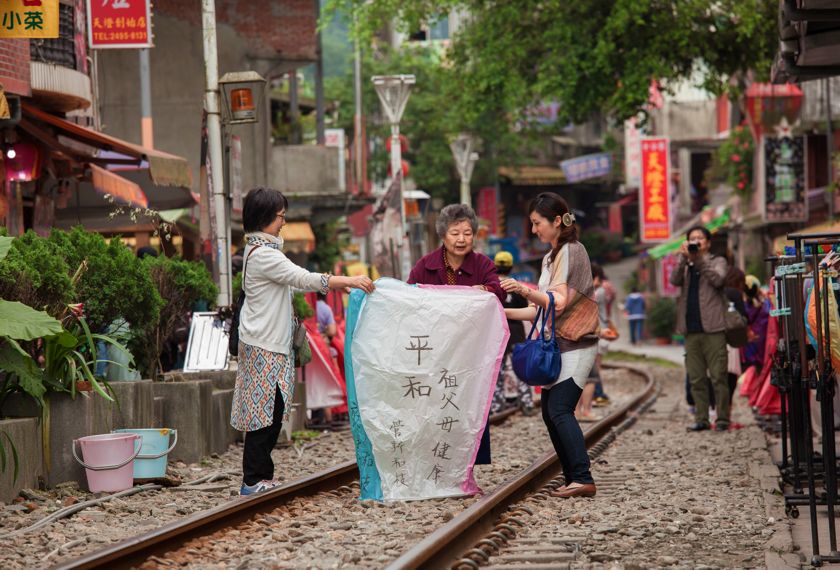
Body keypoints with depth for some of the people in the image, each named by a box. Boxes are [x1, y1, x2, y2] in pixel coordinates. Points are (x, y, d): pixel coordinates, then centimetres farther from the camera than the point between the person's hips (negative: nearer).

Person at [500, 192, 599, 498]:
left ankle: (583, 478, -24)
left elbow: (559, 302, -18)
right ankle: (573, 479, 5)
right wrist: (502, 312, 14)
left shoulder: (572, 251, -9)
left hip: (575, 345, -9)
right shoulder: (550, 257, 18)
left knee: (560, 410, -18)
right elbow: (540, 310, 19)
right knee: (550, 412, 4)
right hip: (558, 345, 9)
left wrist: (526, 291, -31)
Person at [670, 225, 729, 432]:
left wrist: (699, 258, -9)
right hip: (691, 329, 4)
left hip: (713, 328, -4)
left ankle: (722, 418, -5)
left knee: (718, 376, -7)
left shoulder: (717, 262, 11)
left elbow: (717, 279, -10)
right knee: (696, 378, 3)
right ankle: (701, 418, 7)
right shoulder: (685, 265, 19)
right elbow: (674, 280, -1)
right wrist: (684, 258, -12)